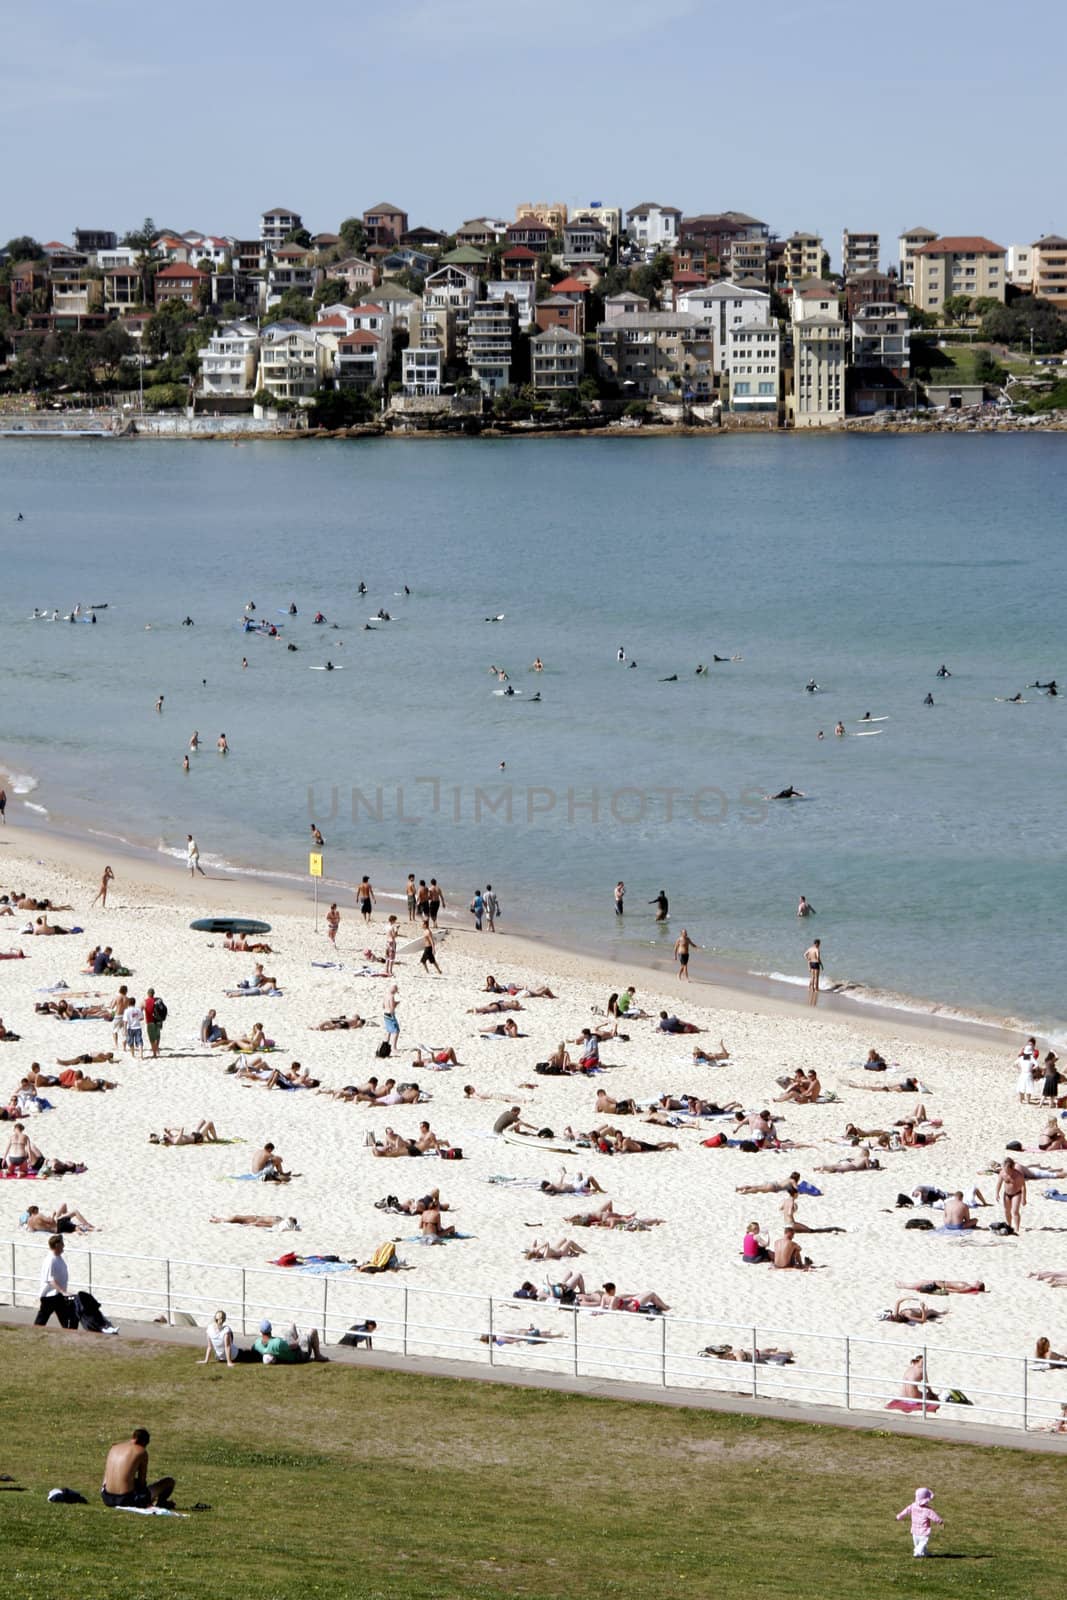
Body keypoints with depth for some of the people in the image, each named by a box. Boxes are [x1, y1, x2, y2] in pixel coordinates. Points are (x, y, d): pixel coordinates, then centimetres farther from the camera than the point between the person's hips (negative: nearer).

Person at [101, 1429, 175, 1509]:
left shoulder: (114, 1448, 12)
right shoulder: (141, 1451, -4)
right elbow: (142, 1480, 0)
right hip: (126, 1499, -6)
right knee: (170, 1482, 8)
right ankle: (160, 1502, 31)